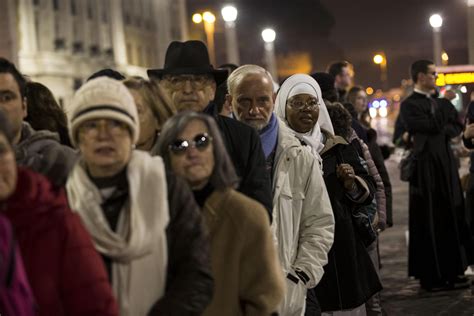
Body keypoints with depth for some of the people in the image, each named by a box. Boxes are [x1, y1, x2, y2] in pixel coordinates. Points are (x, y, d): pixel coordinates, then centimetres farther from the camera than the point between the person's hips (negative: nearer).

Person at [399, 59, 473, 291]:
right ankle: (431, 276, 4)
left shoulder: (441, 103, 16)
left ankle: (451, 271, 15)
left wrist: (441, 128, -10)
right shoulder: (409, 105, -7)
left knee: (451, 219, 8)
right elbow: (433, 126, -18)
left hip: (446, 165, 7)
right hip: (426, 168, -7)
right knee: (429, 223, -2)